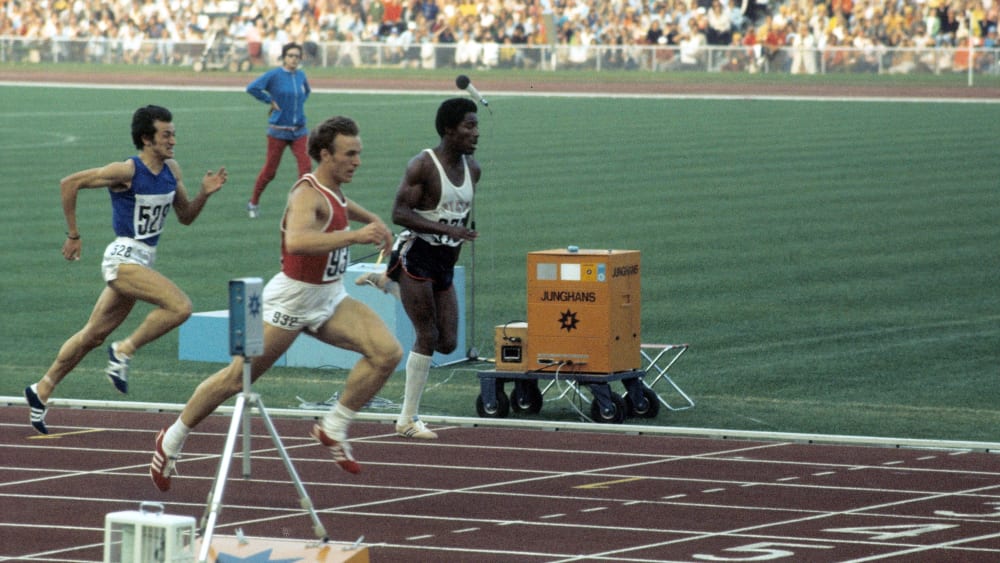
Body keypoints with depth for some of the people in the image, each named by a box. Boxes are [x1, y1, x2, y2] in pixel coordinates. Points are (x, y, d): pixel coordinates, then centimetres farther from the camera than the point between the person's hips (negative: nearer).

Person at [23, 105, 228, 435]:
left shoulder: (172, 171, 6)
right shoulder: (127, 172, -16)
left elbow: (186, 217, 17)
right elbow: (70, 183, -11)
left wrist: (204, 194, -3)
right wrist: (73, 235, -8)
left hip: (143, 260, 8)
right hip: (124, 257, -8)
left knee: (94, 335, 13)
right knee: (179, 306, -23)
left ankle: (42, 390, 23)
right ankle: (124, 351, -8)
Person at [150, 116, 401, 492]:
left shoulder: (334, 191, 6)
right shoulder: (307, 196, -23)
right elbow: (296, 241, -46)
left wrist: (373, 222, 22)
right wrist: (354, 236, -47)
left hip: (329, 299, 8)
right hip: (289, 301, -8)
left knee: (387, 352, -11)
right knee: (236, 378, 2)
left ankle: (333, 429, 0)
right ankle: (172, 441, 21)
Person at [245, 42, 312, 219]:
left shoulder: (301, 75, 7)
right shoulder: (274, 75, -9)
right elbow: (252, 88, -17)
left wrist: (299, 104, 12)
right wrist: (270, 100, -11)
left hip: (299, 131, 4)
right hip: (278, 130, -4)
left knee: (306, 167, -9)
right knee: (270, 171, 5)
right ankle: (253, 203, 24)